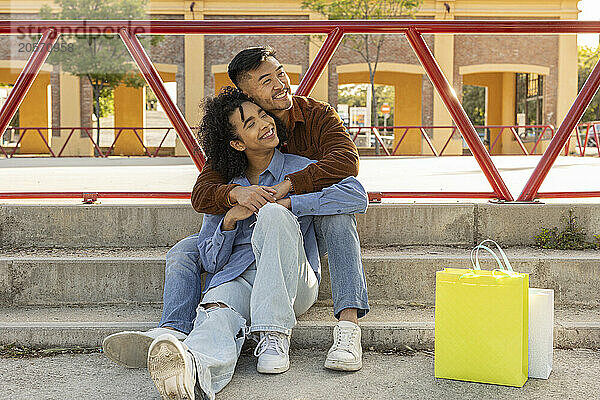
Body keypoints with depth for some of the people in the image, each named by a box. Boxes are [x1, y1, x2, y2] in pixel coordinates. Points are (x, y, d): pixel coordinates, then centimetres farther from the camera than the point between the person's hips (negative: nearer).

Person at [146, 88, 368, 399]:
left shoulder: (300, 169, 12)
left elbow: (357, 196, -6)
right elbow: (209, 261, 17)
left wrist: (287, 203, -11)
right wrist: (229, 221, -3)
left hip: (292, 285, -1)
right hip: (234, 278, 1)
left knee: (272, 214, -29)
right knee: (217, 317, -35)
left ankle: (274, 336, -33)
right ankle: (194, 370, -70)